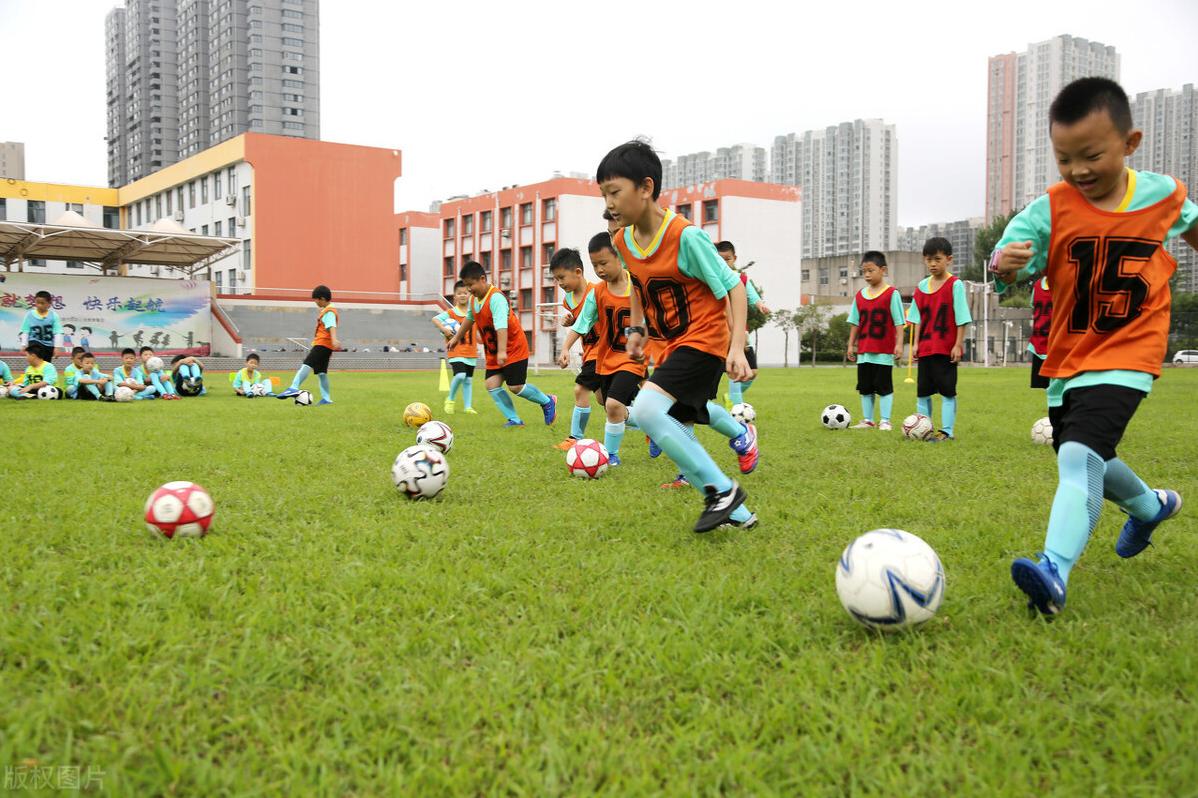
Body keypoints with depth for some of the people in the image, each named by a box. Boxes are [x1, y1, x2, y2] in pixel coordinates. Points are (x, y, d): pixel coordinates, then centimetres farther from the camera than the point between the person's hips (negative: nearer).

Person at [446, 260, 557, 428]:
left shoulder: (496, 298, -25)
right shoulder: (473, 300, 2)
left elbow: (501, 326, -36)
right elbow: (469, 319, 23)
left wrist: (502, 351, -44)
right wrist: (456, 337, 33)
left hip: (514, 349, -8)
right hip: (493, 353, 8)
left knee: (515, 386, -8)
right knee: (492, 385, -6)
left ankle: (548, 402, 16)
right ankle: (514, 419, 0)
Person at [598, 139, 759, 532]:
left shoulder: (685, 237, -22)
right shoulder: (623, 242, 0)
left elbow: (734, 288, -18)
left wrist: (737, 347, -27)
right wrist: (637, 327, 14)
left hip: (704, 340, -9)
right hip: (672, 344, 9)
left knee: (645, 409, -27)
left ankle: (722, 490, -14)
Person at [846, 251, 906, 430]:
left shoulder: (892, 294, -6)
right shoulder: (860, 296, 9)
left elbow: (899, 322, -7)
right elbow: (855, 323, 13)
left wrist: (899, 344, -12)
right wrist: (851, 344, 11)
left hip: (884, 351, -6)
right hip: (864, 350, 6)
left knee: (884, 387, -1)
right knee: (865, 387, 10)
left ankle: (885, 421, 4)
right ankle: (867, 420, 18)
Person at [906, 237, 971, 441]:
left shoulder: (955, 285, -7)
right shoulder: (922, 286, 8)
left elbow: (961, 318, -9)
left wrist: (958, 344, -12)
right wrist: (916, 344, 7)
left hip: (947, 348, -6)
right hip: (925, 348, 6)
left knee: (947, 390, -1)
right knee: (922, 391, 10)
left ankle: (947, 431, 4)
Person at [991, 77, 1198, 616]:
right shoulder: (1050, 210, -9)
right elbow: (1012, 261, -22)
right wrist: (1004, 265, -45)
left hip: (1126, 357, -3)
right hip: (1066, 360, 4)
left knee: (1080, 456, -26)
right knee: (1087, 465, 21)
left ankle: (1055, 572, -34)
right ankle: (1152, 506, 52)